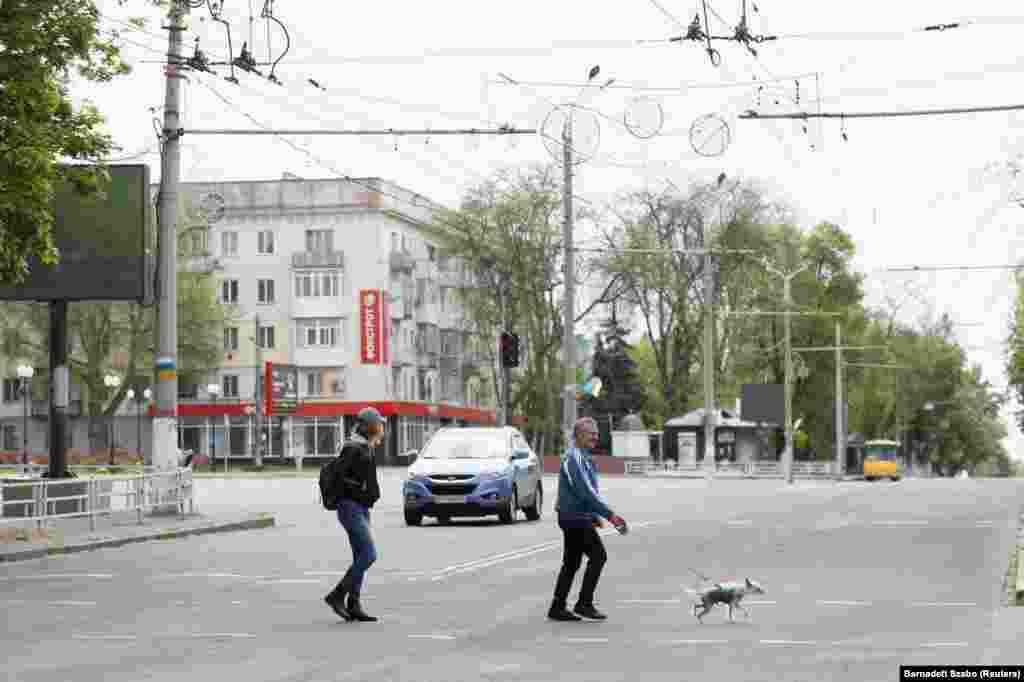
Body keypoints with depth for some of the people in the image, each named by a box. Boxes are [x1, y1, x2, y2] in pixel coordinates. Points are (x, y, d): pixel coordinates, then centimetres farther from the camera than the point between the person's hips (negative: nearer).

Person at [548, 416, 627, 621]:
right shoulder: (573, 458, -16)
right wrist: (609, 514, -24)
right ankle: (584, 603, -9)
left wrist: (594, 516, 23)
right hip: (575, 518, -10)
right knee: (598, 555, -11)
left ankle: (557, 608, 12)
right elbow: (586, 491, -24)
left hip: (576, 517, 10)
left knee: (572, 563, 10)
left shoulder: (583, 457, 18)